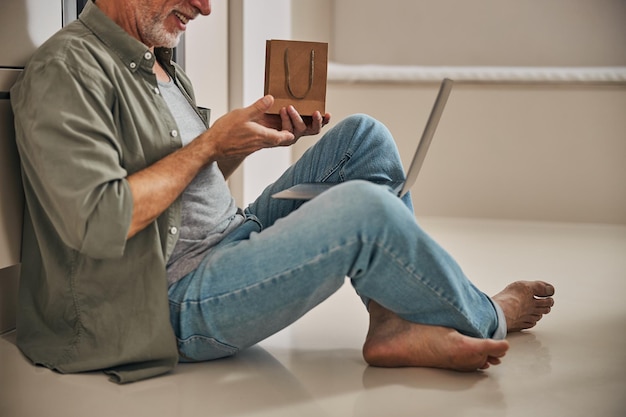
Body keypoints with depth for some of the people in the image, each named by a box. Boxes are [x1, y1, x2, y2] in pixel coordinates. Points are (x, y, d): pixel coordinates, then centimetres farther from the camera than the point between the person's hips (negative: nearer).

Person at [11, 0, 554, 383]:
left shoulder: (156, 61, 16)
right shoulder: (67, 71, -15)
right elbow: (98, 225, -25)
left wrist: (258, 134, 2)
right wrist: (213, 141, -15)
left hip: (231, 244, 10)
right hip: (175, 304, -10)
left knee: (363, 136, 2)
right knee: (363, 209, -25)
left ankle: (396, 324, -8)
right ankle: (483, 319, 3)